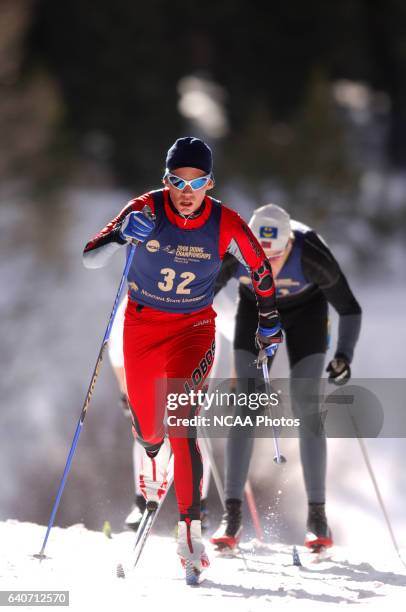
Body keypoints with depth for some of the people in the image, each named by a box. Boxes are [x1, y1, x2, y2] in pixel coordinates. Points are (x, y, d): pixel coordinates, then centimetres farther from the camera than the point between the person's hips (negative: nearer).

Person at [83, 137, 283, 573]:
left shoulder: (225, 224, -15)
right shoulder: (146, 210, -17)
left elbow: (260, 267, 4)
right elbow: (90, 260, -20)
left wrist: (269, 321, 12)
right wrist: (122, 236, -40)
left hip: (194, 327, -2)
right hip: (142, 324, 2)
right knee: (147, 427, 14)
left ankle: (189, 528, -23)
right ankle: (151, 453, 54)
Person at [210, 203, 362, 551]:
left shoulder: (313, 255, -37)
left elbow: (349, 309, -23)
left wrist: (345, 354, -37)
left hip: (307, 309, -1)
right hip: (255, 309, 2)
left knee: (306, 405, -12)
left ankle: (317, 515, -2)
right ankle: (232, 516, -8)